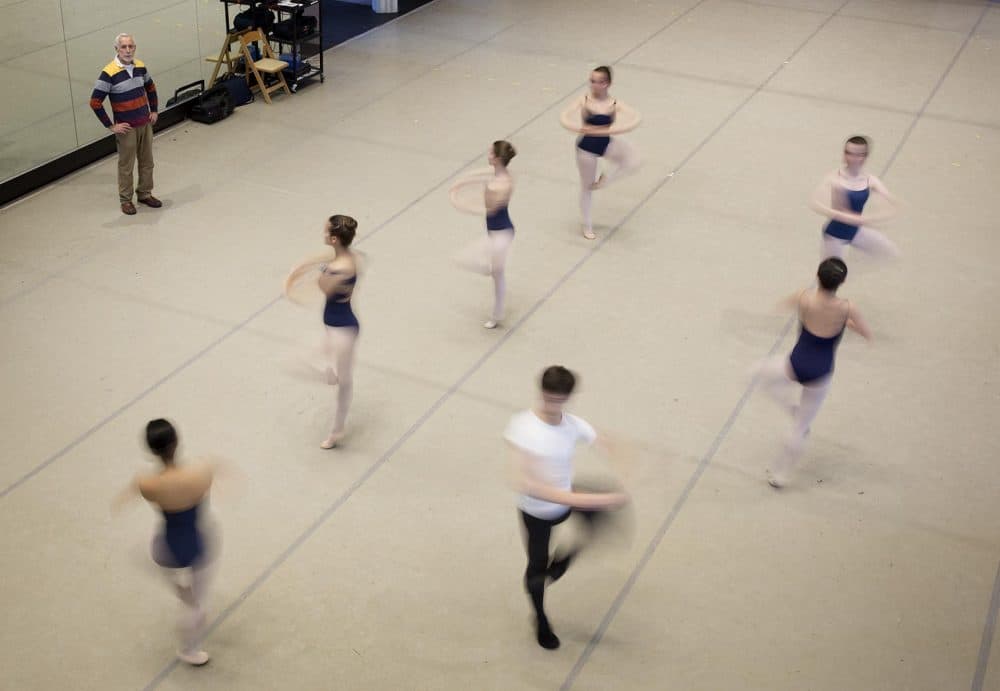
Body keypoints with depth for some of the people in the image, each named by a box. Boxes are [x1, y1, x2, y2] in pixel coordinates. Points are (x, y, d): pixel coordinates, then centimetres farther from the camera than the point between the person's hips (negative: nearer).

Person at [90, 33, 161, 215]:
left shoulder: (140, 66, 0)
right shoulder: (109, 73, -18)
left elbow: (150, 88, 20)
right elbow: (95, 102, -17)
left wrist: (154, 111, 13)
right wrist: (111, 126, -13)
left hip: (146, 124, 5)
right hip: (126, 128, -5)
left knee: (147, 162, 15)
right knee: (126, 166, 5)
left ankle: (145, 194, 31)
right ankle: (126, 200, 18)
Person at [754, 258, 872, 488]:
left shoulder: (805, 298, -18)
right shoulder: (847, 308, -18)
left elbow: (785, 303, 6)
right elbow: (868, 334, -3)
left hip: (795, 366, -1)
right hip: (820, 376, 1)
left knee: (766, 370, 35)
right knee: (799, 429, 19)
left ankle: (793, 409, 18)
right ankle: (779, 475, 31)